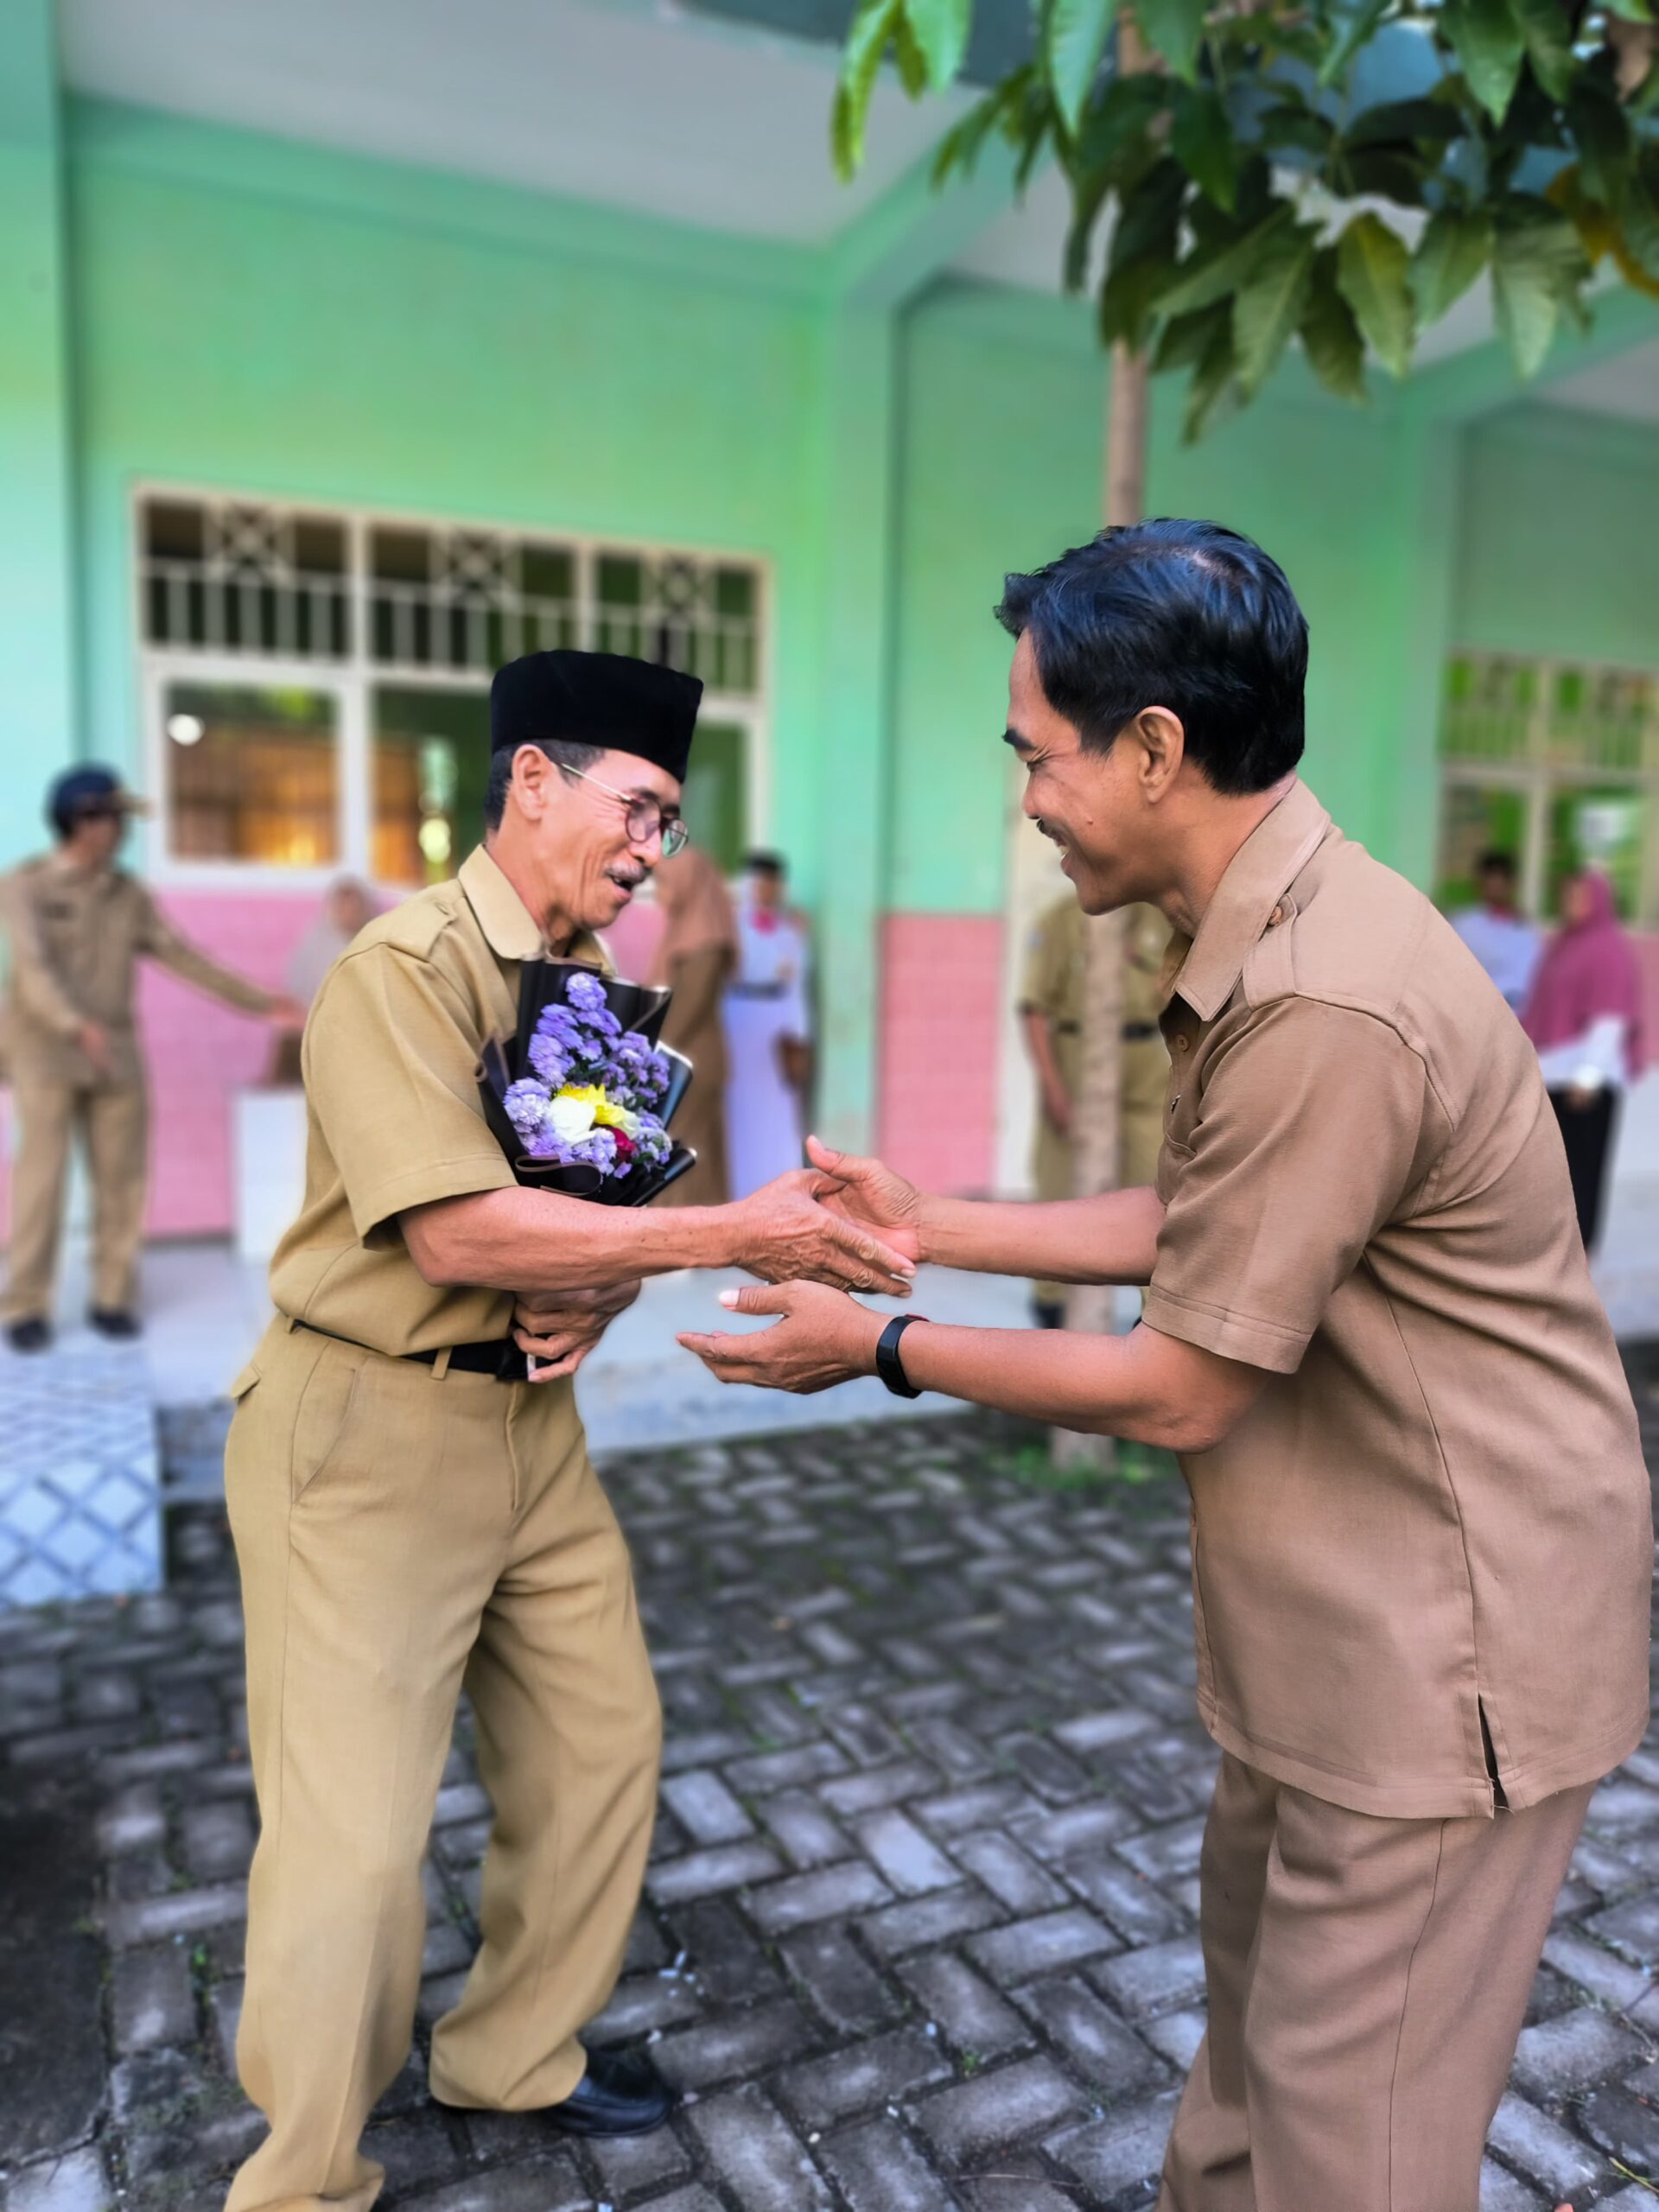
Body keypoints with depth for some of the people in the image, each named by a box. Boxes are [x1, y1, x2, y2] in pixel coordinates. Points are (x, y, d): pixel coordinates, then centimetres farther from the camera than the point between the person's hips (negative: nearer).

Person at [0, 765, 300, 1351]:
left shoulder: (127, 893, 8)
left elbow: (181, 956, 11)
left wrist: (256, 1000, 7)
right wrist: (79, 1026, -37)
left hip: (116, 1056, 4)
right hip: (47, 1055, -4)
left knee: (123, 1180, 0)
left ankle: (113, 1299, 10)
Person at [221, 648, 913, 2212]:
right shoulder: (401, 966, -17)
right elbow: (455, 1228, -26)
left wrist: (599, 1292, -10)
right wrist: (734, 1236, -25)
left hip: (531, 1411, 8)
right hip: (369, 1428, -8)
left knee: (600, 1747, 15)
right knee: (353, 1836, -1)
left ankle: (516, 2055, 40)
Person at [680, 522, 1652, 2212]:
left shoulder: (1325, 1011, -31)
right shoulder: (1265, 937, 1)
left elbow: (1177, 1391, -22)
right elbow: (1187, 1225, 8)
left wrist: (881, 1350, -11)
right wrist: (934, 1230, 9)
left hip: (1446, 1635, -9)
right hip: (1344, 1607, 10)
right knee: (1254, 1962, 28)